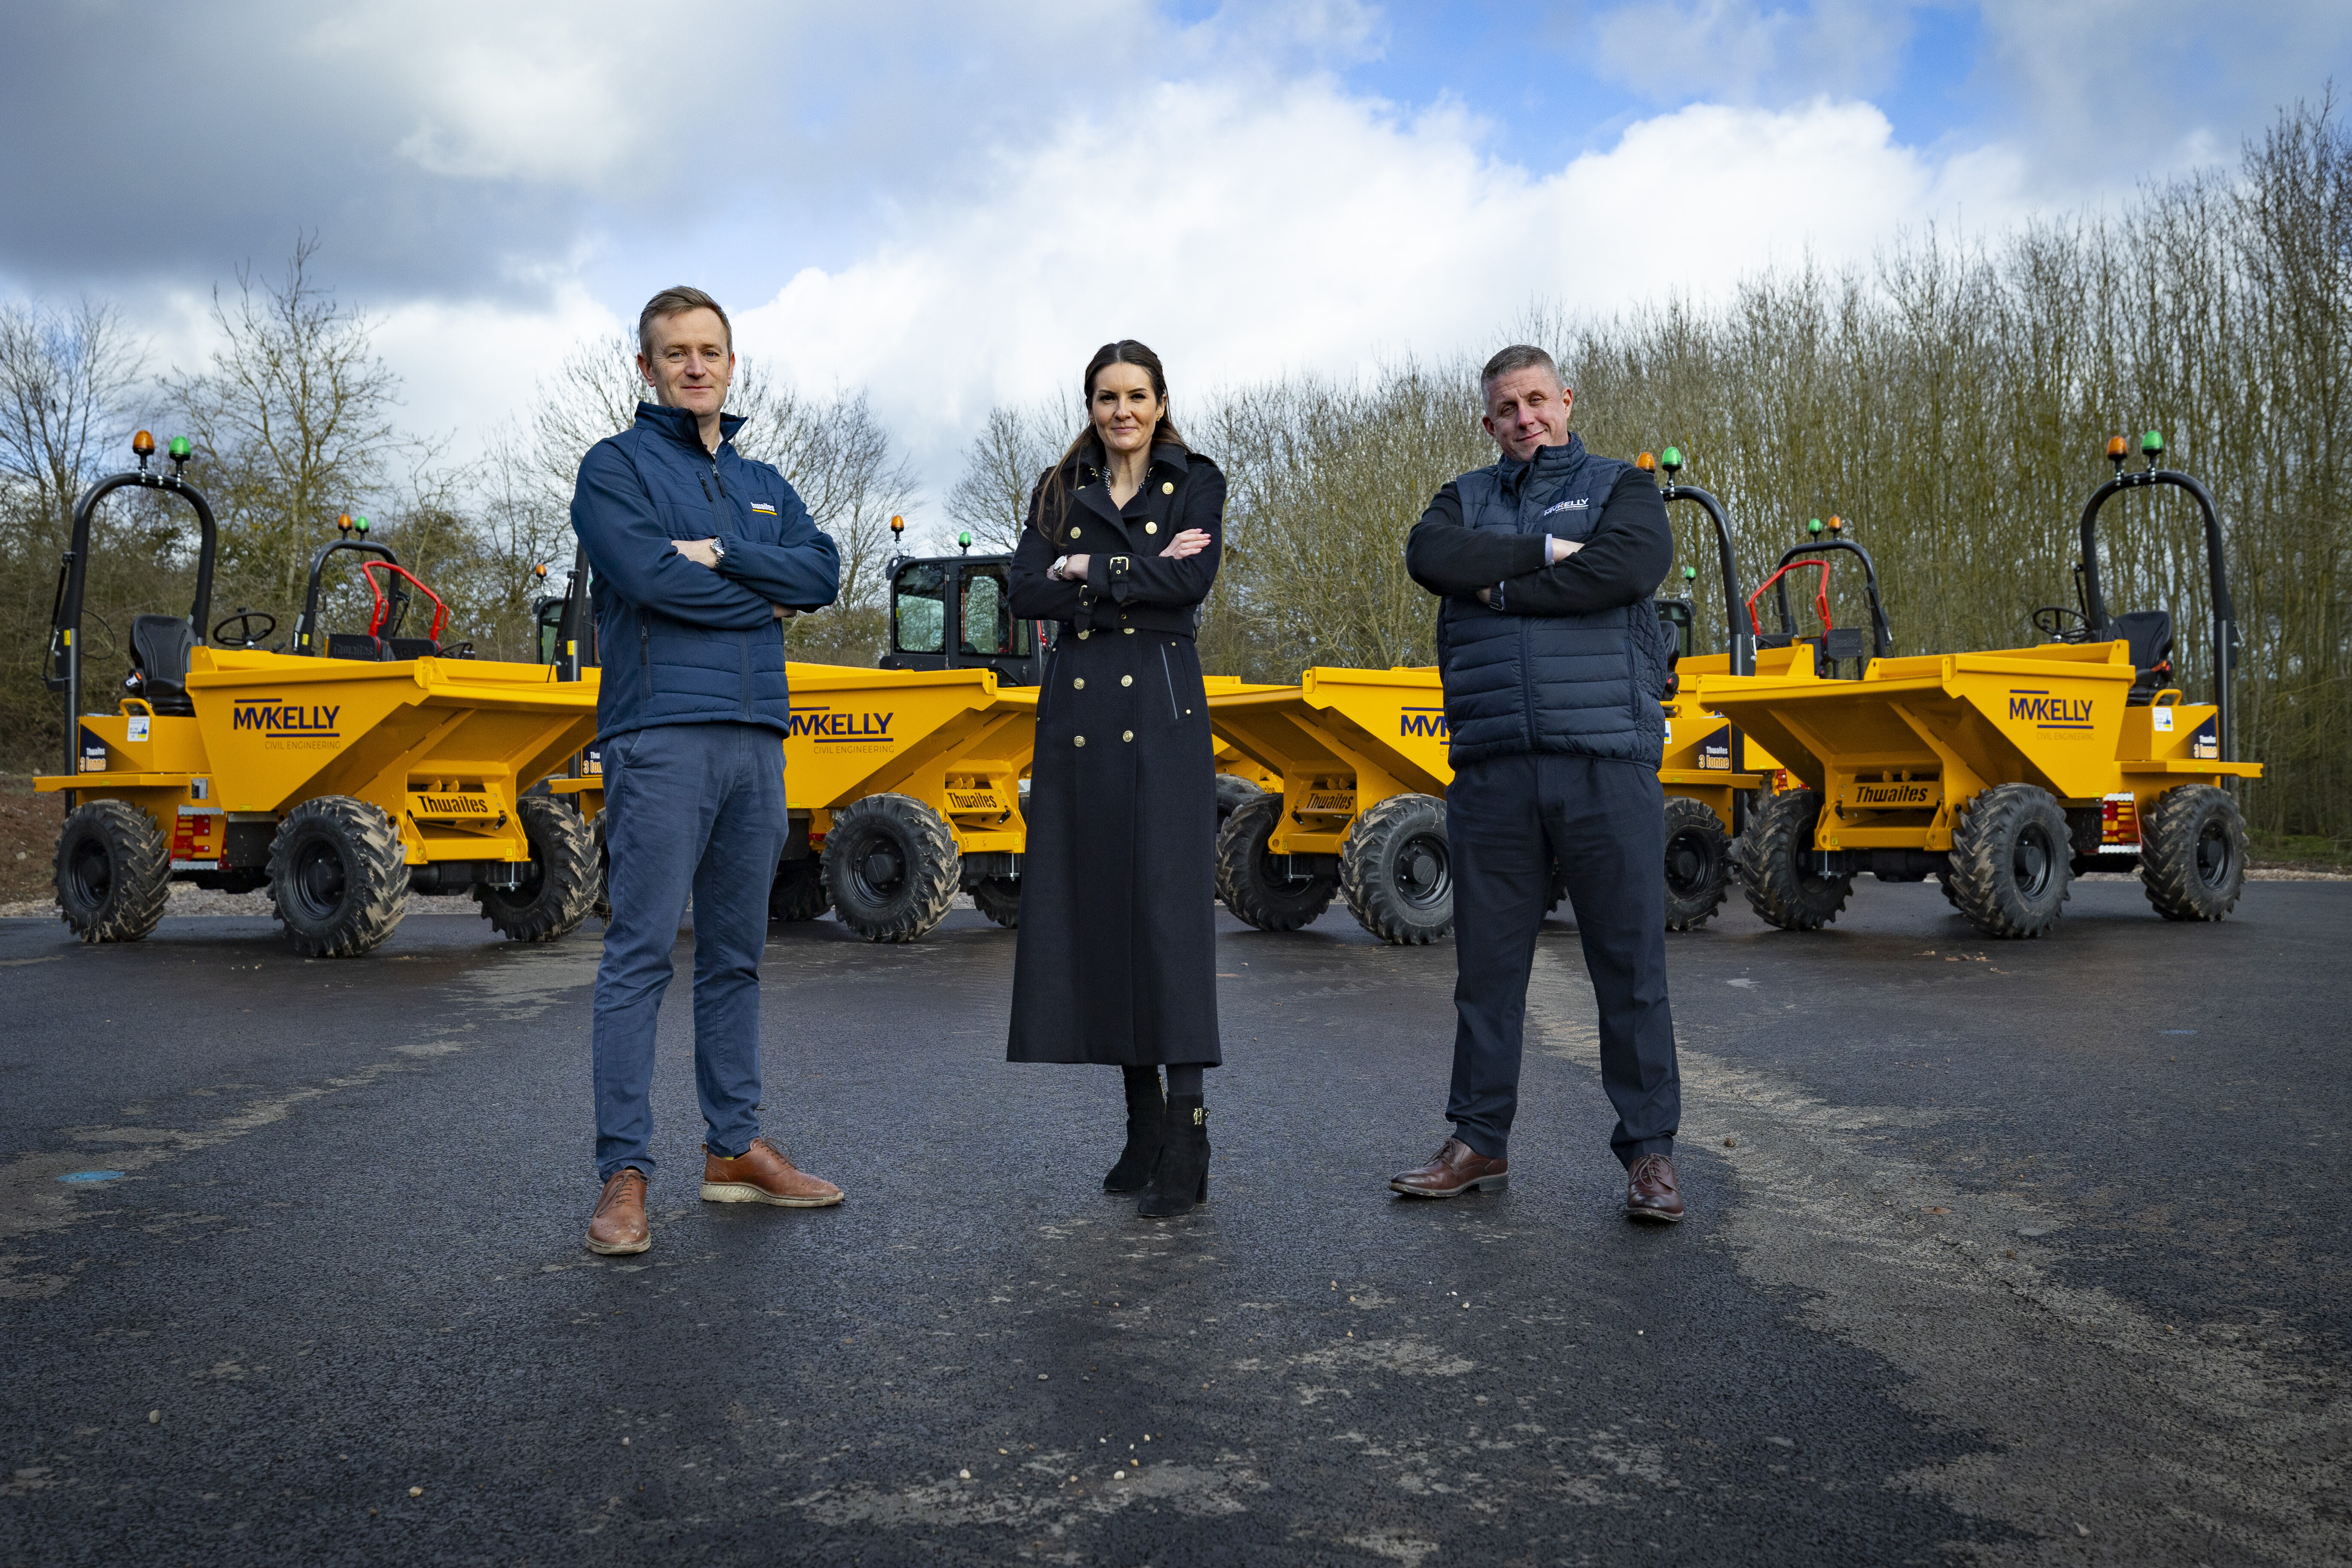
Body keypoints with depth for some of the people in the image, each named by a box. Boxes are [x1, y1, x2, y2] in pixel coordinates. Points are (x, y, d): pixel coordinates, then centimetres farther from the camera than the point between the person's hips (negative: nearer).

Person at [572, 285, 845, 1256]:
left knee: (736, 957, 10)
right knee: (641, 955, -8)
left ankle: (736, 1147, 18)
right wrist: (764, 596, -1)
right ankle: (624, 1175, -4)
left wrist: (722, 552, -9)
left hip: (757, 738, 6)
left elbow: (822, 573, 4)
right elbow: (649, 574, -13)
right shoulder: (616, 465, 5)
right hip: (661, 735, -6)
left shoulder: (763, 485, 22)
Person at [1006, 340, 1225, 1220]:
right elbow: (1026, 592, -1)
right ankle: (1142, 1117, 13)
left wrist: (1088, 570, -5)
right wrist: (1139, 573, -8)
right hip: (1078, 710, 4)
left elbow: (1192, 583, -10)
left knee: (1169, 903, -12)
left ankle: (1187, 1132, -12)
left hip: (1162, 707, -3)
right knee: (1095, 905, 3)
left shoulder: (1196, 482, 8)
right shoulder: (1058, 491, 15)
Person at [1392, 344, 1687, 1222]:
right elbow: (1429, 556, -3)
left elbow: (1635, 564, -10)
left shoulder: (1620, 487, 12)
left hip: (1606, 761, -2)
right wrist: (1547, 551, -8)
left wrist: (1503, 589, -5)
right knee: (1487, 962, 7)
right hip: (1492, 769, 2)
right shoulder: (1467, 499, 20)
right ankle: (1479, 1142, 19)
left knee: (1630, 963, 0)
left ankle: (1649, 1150, 11)